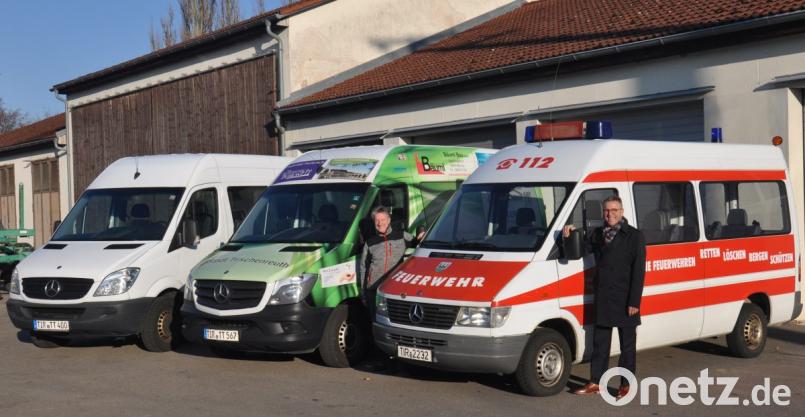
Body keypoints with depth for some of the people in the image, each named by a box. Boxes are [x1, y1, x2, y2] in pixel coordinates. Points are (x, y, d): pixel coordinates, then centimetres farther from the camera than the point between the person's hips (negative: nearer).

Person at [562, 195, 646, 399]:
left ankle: (626, 385, 16)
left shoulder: (634, 236, -6)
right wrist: (570, 235, -4)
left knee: (627, 344, 7)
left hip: (625, 299, -5)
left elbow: (638, 272, -9)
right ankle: (595, 383, 20)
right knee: (599, 343, 11)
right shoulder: (597, 234, 10)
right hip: (602, 298, 5)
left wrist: (634, 302, -15)